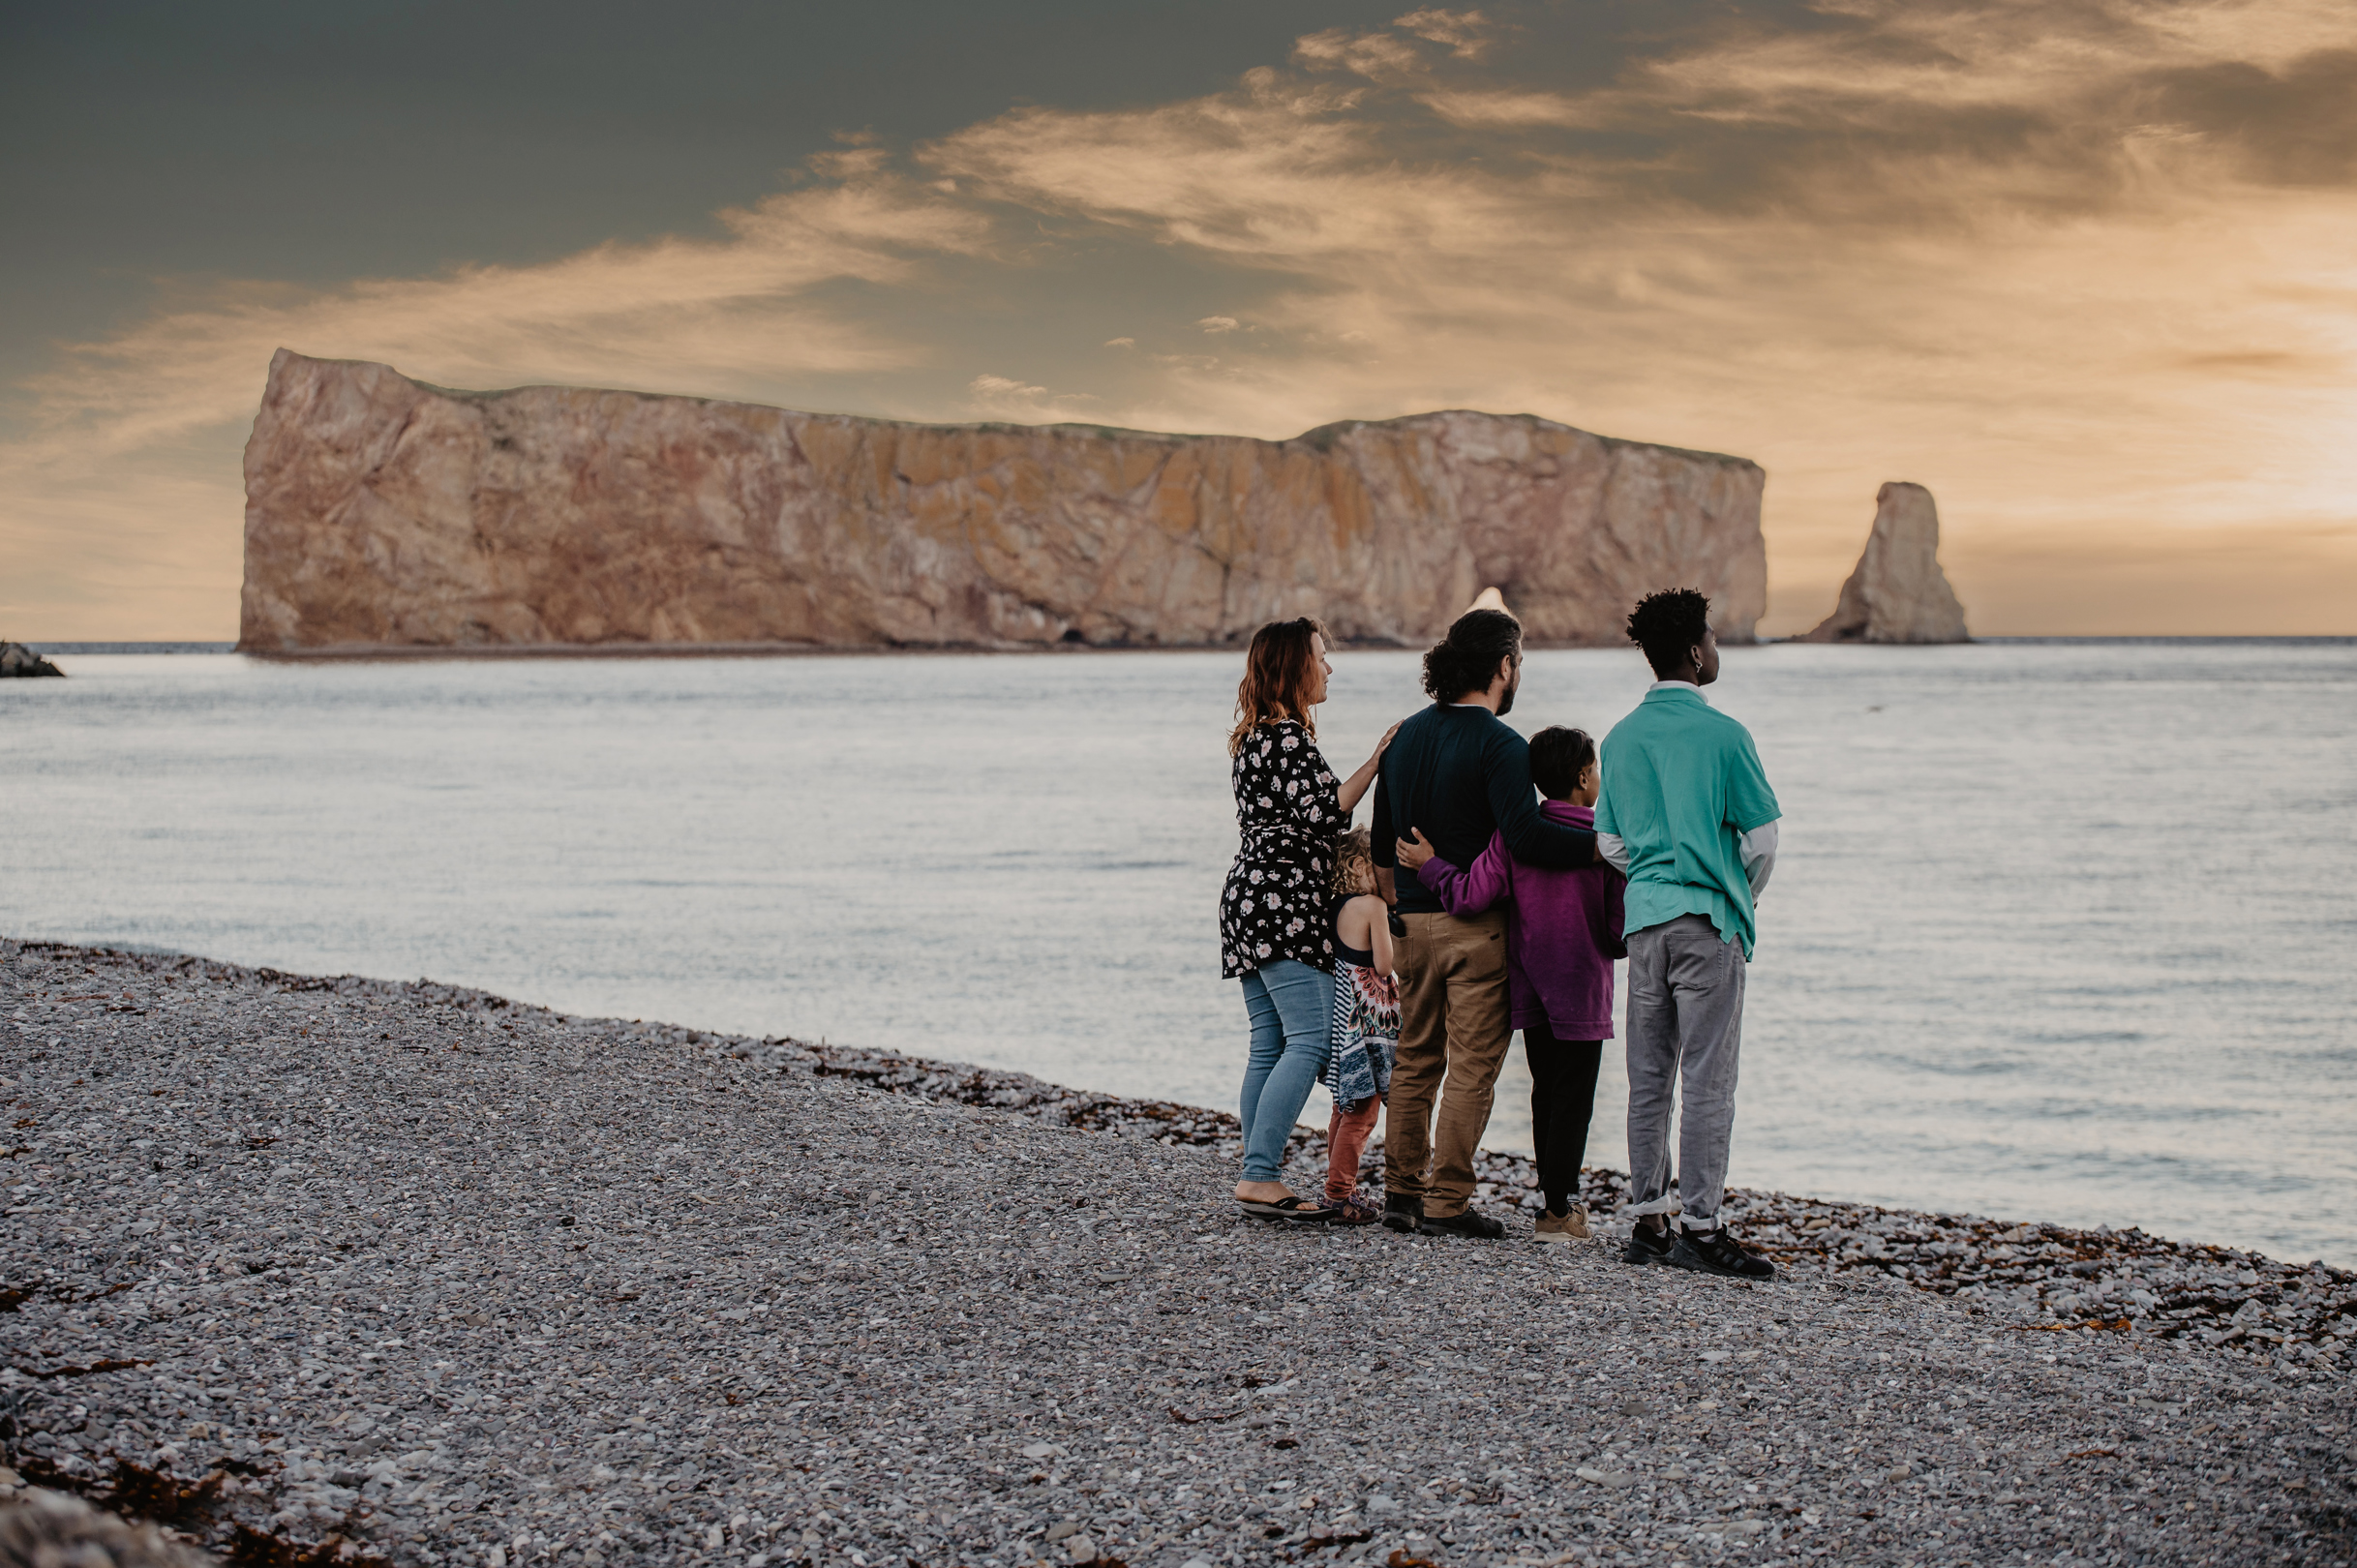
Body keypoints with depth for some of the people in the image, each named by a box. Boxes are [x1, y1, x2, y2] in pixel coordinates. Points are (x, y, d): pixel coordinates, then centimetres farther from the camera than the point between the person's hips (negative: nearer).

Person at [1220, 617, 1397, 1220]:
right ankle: (1259, 1176, -18)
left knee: (1269, 1046, 8)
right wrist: (1377, 761, -16)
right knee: (1310, 1040, -12)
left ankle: (1260, 1178, 6)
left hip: (1250, 899, 10)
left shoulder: (1251, 736, 19)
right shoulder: (1289, 734, -11)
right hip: (1285, 904, -10)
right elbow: (1323, 812, -20)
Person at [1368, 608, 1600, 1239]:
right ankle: (1446, 1204, -3)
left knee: (1416, 1059, 15)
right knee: (1472, 1066, -2)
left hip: (1414, 921, 7)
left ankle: (1403, 1189, 17)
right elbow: (1524, 835, -24)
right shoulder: (1499, 745, -13)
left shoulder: (1407, 735, 11)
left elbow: (1383, 842, 17)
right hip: (1476, 925, -7)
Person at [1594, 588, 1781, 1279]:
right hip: (1710, 919, -6)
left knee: (1649, 1079, 9)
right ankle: (1701, 1228, -4)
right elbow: (1761, 839, -6)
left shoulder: (1621, 739, 9)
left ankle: (1648, 1221, 12)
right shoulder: (1723, 735, -9)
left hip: (1645, 921, 6)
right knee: (1707, 1079, -4)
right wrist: (1742, 896, 12)